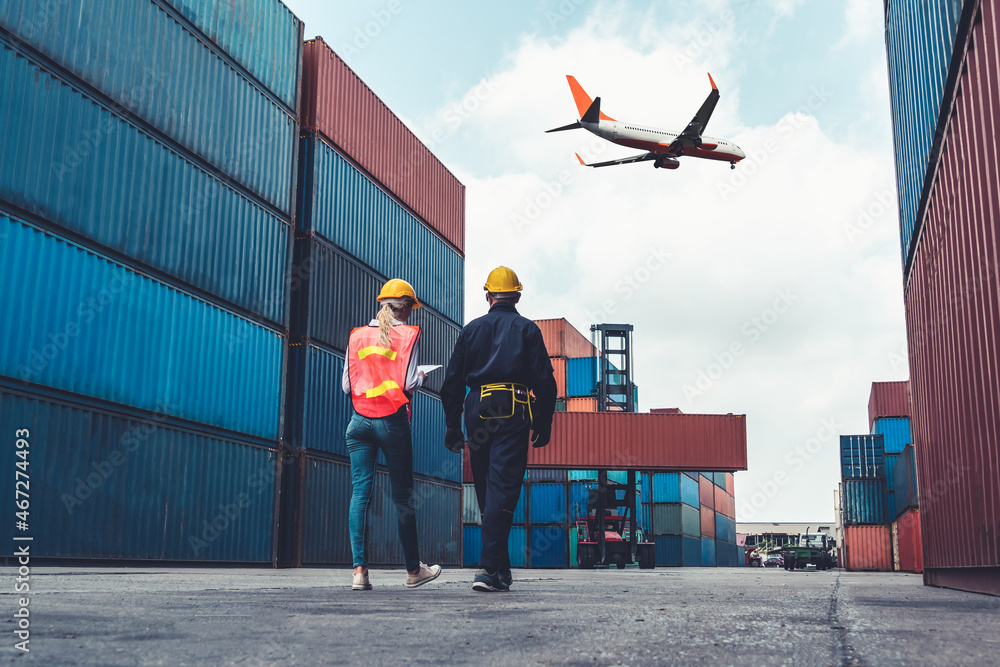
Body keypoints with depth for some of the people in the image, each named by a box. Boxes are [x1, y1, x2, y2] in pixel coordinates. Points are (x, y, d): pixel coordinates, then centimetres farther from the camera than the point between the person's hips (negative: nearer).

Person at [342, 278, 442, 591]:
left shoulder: (357, 335, 9)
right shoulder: (408, 334, -2)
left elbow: (346, 384, 8)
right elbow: (409, 383, -10)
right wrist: (421, 378, 11)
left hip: (360, 420, 3)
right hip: (392, 421, -3)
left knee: (360, 492, 0)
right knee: (402, 496, 6)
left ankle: (359, 570, -8)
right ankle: (413, 570, 17)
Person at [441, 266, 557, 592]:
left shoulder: (472, 329, 11)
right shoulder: (528, 329, 5)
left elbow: (452, 382, 9)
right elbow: (544, 380, 0)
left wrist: (452, 426, 12)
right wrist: (544, 424, 5)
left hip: (477, 411, 3)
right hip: (514, 413, -3)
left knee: (486, 490, 13)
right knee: (503, 489, -6)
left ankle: (502, 567, 21)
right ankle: (490, 568, -14)